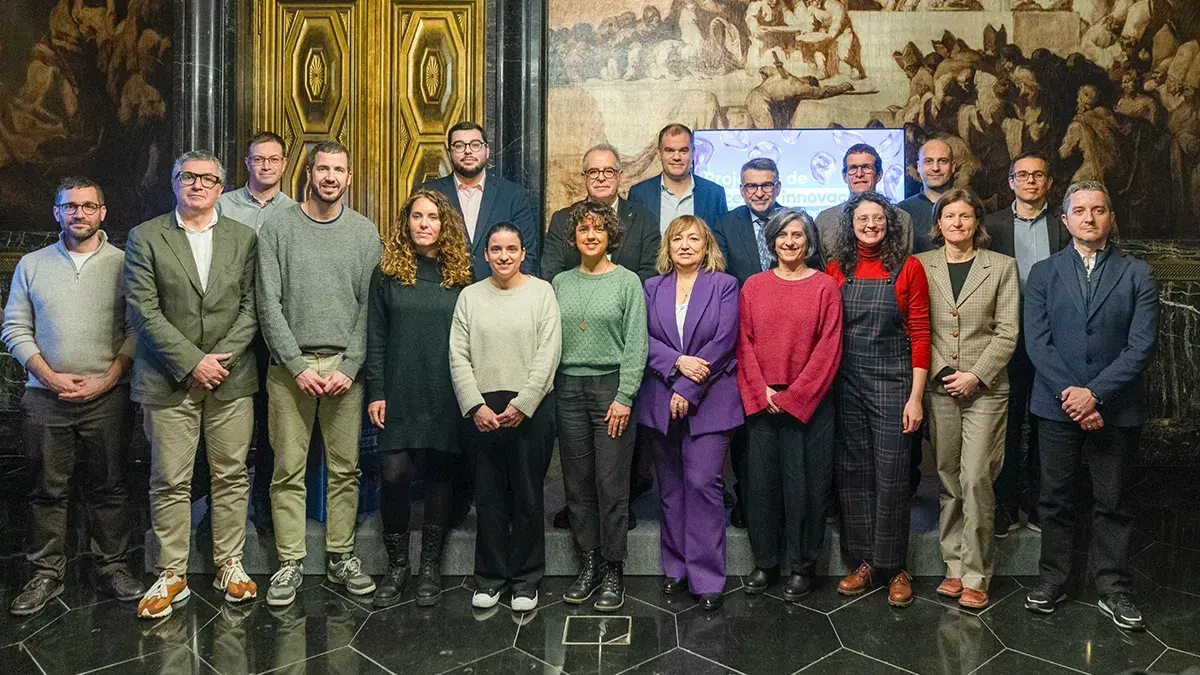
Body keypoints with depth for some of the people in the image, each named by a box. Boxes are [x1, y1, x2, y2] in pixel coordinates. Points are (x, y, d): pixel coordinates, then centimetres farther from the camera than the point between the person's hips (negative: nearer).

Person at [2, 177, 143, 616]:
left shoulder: (123, 263, 2)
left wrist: (108, 378, -10)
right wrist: (50, 377, -5)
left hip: (107, 396, -2)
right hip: (46, 396, 2)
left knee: (109, 487, 5)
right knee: (47, 489, 8)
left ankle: (113, 568, 16)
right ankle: (46, 573, 19)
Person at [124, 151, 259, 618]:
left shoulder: (243, 238, 9)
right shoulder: (145, 238, 4)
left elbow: (250, 307, 4)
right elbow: (144, 312, -5)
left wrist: (222, 358, -9)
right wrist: (191, 362, -12)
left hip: (231, 377, 2)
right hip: (169, 381, -1)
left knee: (232, 476, 7)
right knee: (170, 481, 3)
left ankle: (229, 565, 20)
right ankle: (172, 575, 15)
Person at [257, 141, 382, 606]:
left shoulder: (365, 232, 7)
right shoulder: (277, 229, 4)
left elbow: (369, 307, 3)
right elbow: (269, 305, -2)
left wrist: (349, 367, -7)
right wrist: (299, 366, -10)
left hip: (346, 366, 1)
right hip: (290, 366, -1)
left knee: (345, 468, 6)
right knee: (289, 469, 2)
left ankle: (340, 557, 18)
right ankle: (290, 562, 13)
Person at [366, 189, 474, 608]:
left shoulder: (460, 274, 5)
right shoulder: (388, 271, 5)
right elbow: (376, 337, 4)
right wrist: (376, 392, -3)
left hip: (446, 396, 1)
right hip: (400, 393, 0)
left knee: (440, 475, 6)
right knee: (394, 475, -6)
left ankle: (430, 567, 20)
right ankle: (397, 565, 13)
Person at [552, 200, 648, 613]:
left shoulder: (627, 281, 1)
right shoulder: (560, 283, 11)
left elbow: (636, 344, -4)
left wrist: (624, 397, -11)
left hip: (611, 387, -3)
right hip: (569, 389, 4)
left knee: (611, 484, -2)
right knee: (578, 482, 8)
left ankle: (613, 571, 11)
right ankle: (589, 564, 20)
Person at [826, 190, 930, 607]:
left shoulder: (908, 268, 0)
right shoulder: (836, 269, 7)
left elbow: (919, 334, -3)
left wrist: (915, 396, -8)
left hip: (891, 379, -3)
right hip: (845, 382, 3)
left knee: (891, 475, 0)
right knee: (852, 472, 8)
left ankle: (893, 566, 14)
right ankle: (864, 561, 21)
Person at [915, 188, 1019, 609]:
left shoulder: (1001, 267, 5)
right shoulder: (921, 265, 8)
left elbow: (1007, 332, 1)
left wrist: (976, 374, -9)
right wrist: (940, 369, -5)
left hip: (985, 388, -2)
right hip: (938, 387, 2)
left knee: (975, 479, -7)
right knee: (948, 481, 7)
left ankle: (975, 575, 5)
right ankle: (954, 566, 19)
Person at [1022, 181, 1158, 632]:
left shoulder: (1136, 274, 3)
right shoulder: (1043, 273, 6)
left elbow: (1142, 345, -6)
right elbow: (1037, 341, -2)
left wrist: (1094, 393, -15)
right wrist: (1070, 395, -12)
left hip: (1116, 408, -1)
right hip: (1057, 404, 1)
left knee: (1113, 504, 7)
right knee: (1055, 497, 9)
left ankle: (1114, 591, 19)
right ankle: (1052, 580, 21)